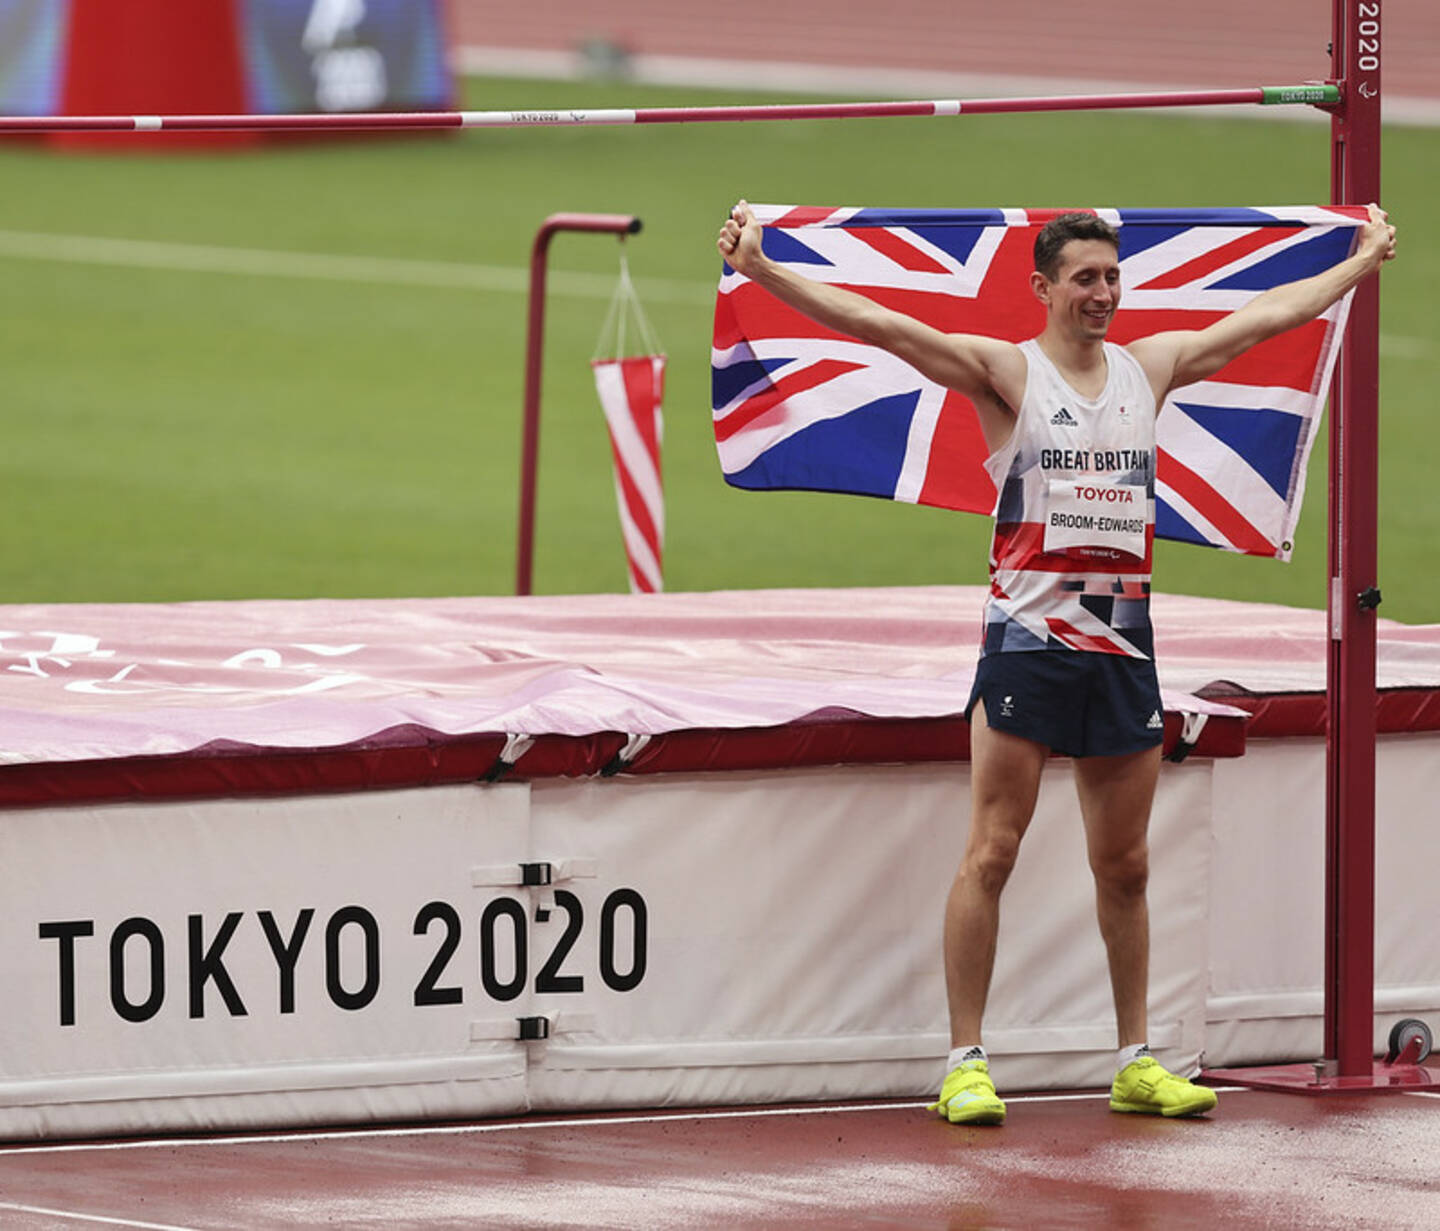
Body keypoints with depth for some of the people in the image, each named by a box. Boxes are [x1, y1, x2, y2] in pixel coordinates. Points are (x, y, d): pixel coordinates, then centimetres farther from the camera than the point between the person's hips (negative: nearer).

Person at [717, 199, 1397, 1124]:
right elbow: (881, 325, -12)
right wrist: (762, 269, -22)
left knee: (1125, 865, 9)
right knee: (992, 854, -6)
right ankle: (967, 1063, -4)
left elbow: (1270, 316, 23)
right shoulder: (1008, 373, -2)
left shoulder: (1148, 369, 11)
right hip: (1028, 640, -4)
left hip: (1124, 645, 4)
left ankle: (1136, 1063, 16)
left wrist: (1366, 261, 32)